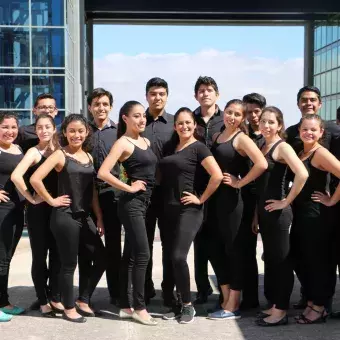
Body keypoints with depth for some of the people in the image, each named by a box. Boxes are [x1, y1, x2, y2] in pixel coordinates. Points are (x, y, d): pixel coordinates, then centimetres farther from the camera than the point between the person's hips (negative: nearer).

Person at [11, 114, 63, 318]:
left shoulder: (59, 151, 8)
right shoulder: (34, 152, -8)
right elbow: (16, 176, -24)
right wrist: (32, 199, -19)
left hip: (57, 209, 5)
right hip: (39, 211, -5)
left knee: (57, 255, 9)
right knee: (40, 256, 4)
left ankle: (55, 298, 22)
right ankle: (43, 301, 14)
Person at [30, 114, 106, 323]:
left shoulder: (89, 156, 11)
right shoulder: (60, 155, -8)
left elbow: (92, 191, 13)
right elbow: (35, 179, -19)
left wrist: (99, 218, 10)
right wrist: (51, 200, -12)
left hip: (85, 217, 7)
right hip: (65, 217, -6)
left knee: (100, 259, 7)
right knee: (69, 264, 2)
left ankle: (83, 301, 24)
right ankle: (69, 308, 18)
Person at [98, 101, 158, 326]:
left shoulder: (146, 141, 13)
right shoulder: (123, 143, -10)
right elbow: (103, 173, -21)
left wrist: (146, 192, 11)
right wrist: (129, 188, -15)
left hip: (143, 202, 8)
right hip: (131, 203, -8)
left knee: (130, 255, 10)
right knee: (142, 255, -9)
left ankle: (126, 306, 17)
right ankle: (139, 307, -1)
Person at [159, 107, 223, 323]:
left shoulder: (198, 148, -7)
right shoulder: (171, 147, 13)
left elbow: (217, 175, -19)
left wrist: (201, 198, -13)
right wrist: (164, 200, 13)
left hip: (188, 210, -7)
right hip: (169, 209, 7)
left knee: (178, 256, -14)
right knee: (169, 257, 7)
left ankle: (188, 305, 1)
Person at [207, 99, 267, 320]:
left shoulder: (241, 138, -8)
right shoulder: (216, 137, 13)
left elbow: (262, 164, -24)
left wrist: (240, 183, -15)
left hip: (232, 199, -8)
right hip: (214, 198, 8)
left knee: (234, 249, 0)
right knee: (217, 250, 10)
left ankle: (233, 307, 8)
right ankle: (226, 301, 22)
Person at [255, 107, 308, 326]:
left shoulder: (282, 147, -10)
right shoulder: (262, 148, 13)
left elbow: (302, 174, -27)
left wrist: (286, 202, -19)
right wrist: (256, 213, 14)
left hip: (278, 212, -9)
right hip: (264, 211, 9)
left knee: (281, 260, -1)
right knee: (270, 259, 14)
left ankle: (281, 311, 7)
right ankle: (275, 306, 24)